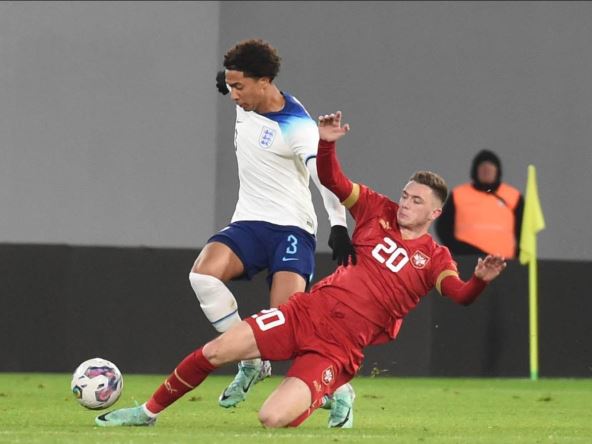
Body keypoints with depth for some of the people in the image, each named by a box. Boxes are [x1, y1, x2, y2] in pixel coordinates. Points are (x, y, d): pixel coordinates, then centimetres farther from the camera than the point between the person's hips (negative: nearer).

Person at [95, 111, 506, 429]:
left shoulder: (434, 258, -1)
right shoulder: (379, 211, 9)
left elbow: (460, 294, -17)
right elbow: (332, 180, 13)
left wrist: (480, 279, -38)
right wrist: (326, 145, -5)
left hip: (339, 348, -4)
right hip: (308, 311, 4)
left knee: (273, 418, -22)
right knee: (214, 351, -4)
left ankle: (337, 399, 11)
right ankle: (149, 412, 17)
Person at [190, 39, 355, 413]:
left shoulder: (298, 127, -18)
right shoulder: (246, 102, 4)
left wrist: (339, 226, -43)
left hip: (292, 227, -6)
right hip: (249, 224, 6)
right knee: (203, 273, -24)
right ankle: (252, 362, -12)